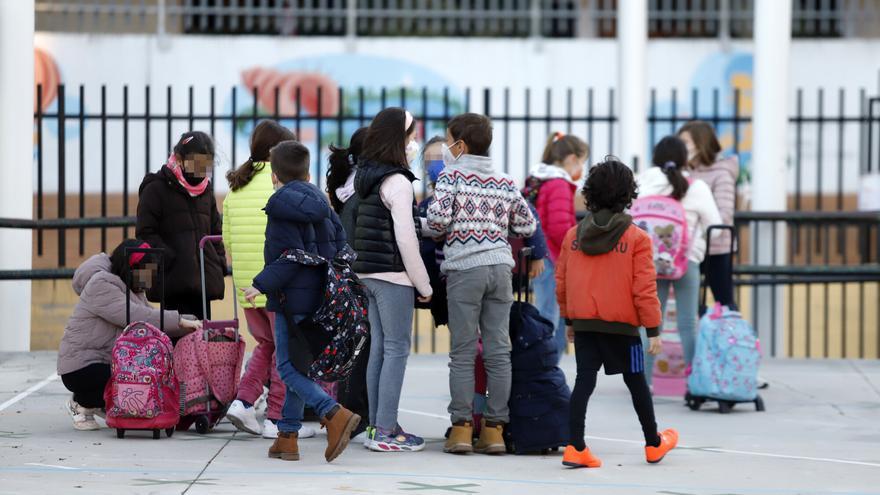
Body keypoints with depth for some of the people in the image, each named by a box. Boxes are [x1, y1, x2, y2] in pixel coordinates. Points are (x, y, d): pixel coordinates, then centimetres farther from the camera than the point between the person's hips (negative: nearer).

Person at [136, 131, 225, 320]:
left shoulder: (206, 191, 19)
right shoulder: (155, 189, -1)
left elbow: (215, 232, 27)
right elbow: (146, 233, -7)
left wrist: (220, 262, 11)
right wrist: (170, 259, -17)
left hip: (204, 280, 6)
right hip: (174, 281, -6)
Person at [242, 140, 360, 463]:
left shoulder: (281, 208, -12)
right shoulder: (319, 202, 12)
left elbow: (290, 258, -19)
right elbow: (340, 245, 12)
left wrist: (261, 286, -18)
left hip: (292, 298, -8)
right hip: (317, 297, 8)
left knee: (288, 367, -7)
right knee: (296, 366, 14)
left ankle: (334, 414, -23)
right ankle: (287, 437, 14)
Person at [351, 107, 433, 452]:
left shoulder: (367, 178, 13)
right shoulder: (397, 182, -13)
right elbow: (405, 238, -15)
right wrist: (424, 285, -9)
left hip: (368, 275, 8)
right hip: (393, 276, -8)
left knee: (379, 348, 12)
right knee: (397, 349, -5)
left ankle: (377, 424, 15)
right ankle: (385, 430, -6)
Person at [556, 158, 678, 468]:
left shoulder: (572, 236, 3)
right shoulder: (637, 238, -9)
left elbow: (561, 282, 9)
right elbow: (644, 288, -10)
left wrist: (569, 320, 21)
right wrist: (653, 329, -4)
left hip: (583, 324, 3)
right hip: (622, 325, -3)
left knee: (584, 381, 4)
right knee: (636, 383, 11)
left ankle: (575, 448, -6)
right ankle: (654, 444, 27)